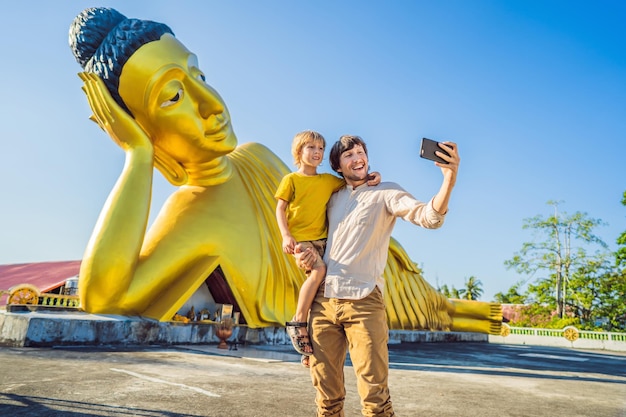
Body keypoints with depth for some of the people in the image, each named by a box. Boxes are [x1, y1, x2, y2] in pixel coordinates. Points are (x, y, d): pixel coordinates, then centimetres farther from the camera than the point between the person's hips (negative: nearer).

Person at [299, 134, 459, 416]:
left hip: (363, 302, -4)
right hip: (323, 301, 5)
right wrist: (306, 251, 5)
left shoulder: (386, 192, 2)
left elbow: (428, 217, -14)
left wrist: (450, 177, -32)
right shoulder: (333, 198, 17)